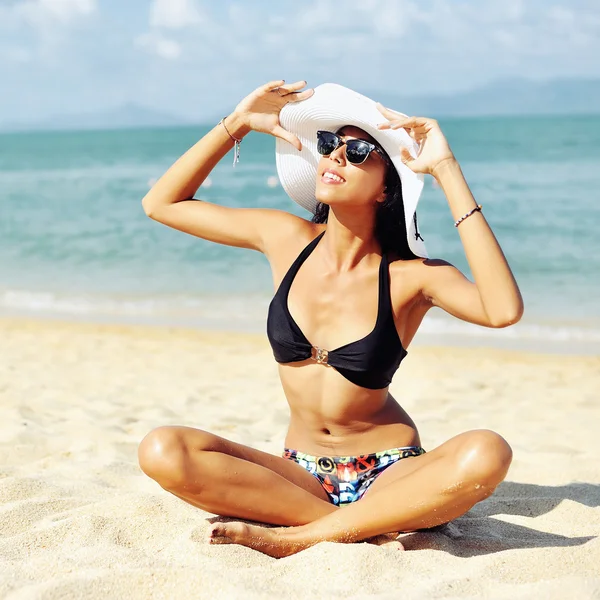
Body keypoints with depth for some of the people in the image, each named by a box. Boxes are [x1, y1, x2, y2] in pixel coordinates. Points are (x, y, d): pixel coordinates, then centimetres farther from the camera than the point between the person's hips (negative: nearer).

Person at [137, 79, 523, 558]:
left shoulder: (410, 276, -10)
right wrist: (238, 123, -1)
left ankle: (296, 538, -23)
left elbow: (504, 310, -31)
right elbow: (161, 204, 9)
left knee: (486, 454, -34)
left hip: (390, 473, -3)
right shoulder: (287, 239, 1)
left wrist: (447, 171, -27)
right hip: (301, 475, 3)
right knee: (162, 451, -22)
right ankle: (368, 526, -18)